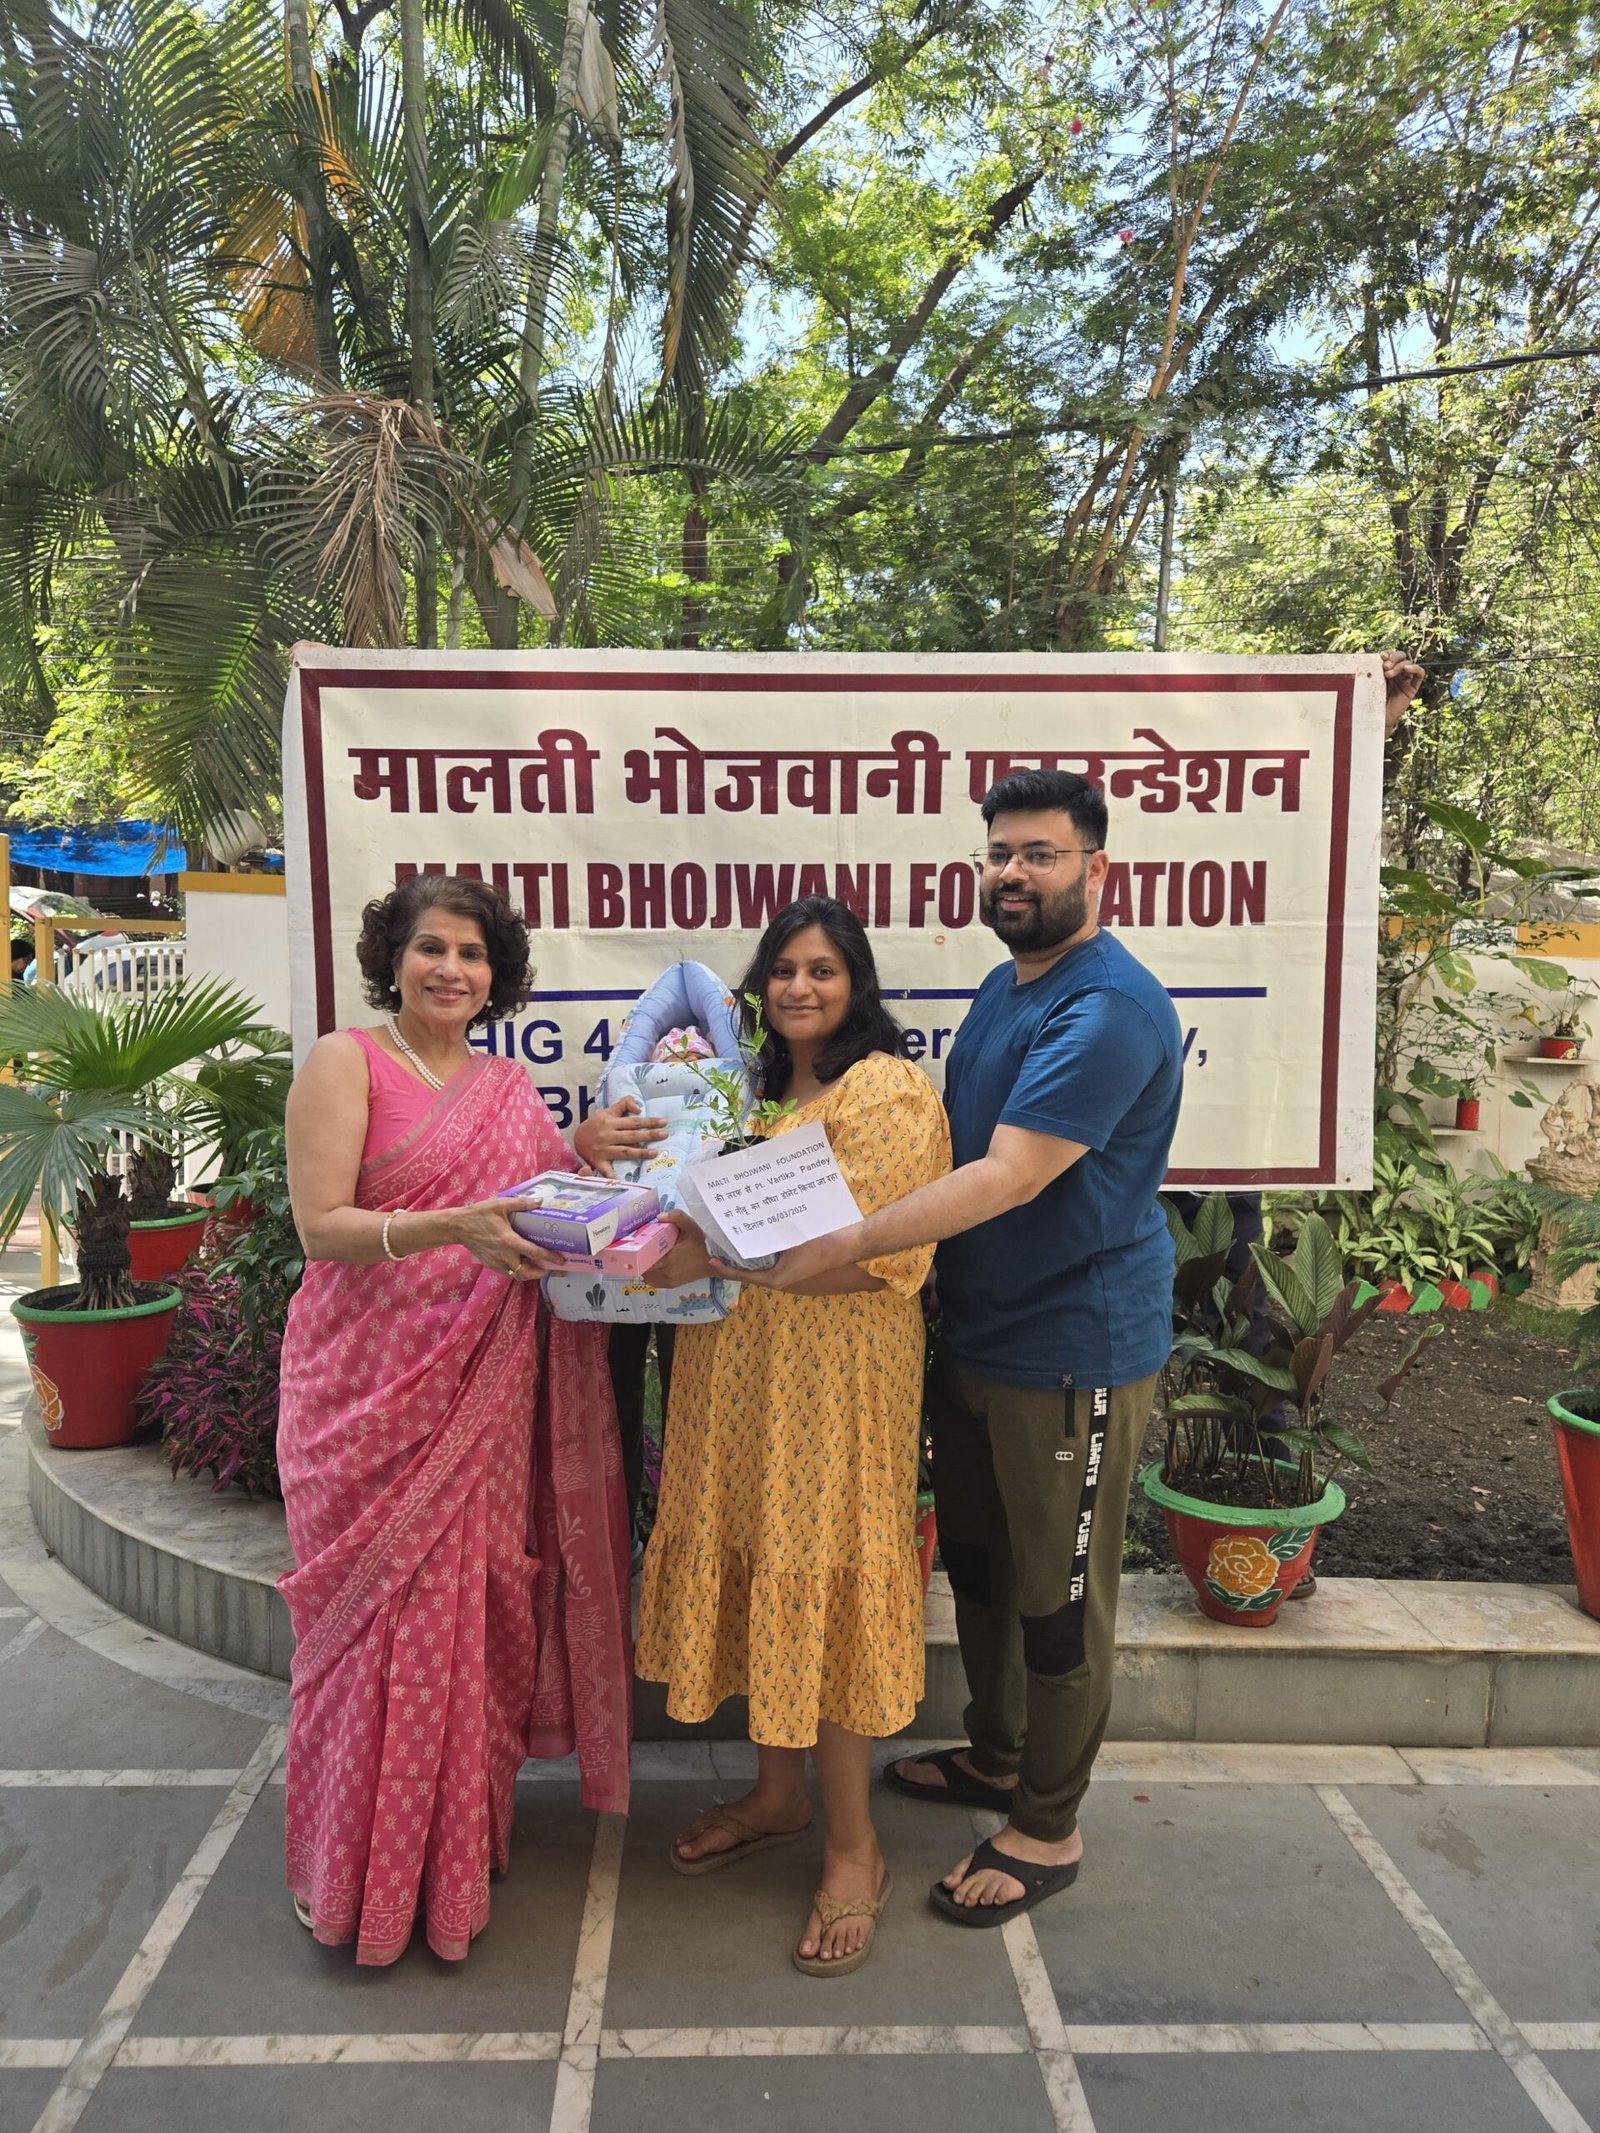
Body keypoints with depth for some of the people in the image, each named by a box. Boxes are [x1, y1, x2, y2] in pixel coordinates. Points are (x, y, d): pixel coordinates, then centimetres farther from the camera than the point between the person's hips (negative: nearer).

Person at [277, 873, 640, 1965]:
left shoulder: (512, 1087, 12)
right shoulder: (345, 1062, -5)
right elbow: (321, 1226, -14)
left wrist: (584, 1155, -5)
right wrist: (454, 1228, -28)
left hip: (485, 1391, 5)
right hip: (373, 1385, -5)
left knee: (480, 1600, 9)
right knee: (384, 1610, 2)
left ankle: (465, 1826, 30)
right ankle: (365, 1869, 23)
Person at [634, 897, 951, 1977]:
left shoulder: (886, 1088, -12)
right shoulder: (757, 1086, 15)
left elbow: (880, 1255, -21)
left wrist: (719, 1257, -26)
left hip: (838, 1375, -7)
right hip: (740, 1372, 8)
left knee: (823, 1585, -1)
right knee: (752, 1571, 14)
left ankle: (855, 1848, 17)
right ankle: (778, 1794, 34)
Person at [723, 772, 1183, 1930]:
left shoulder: (1110, 1008, -21)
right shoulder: (1004, 987, 10)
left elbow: (1009, 1177, -29)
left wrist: (841, 1246, -34)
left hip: (1074, 1353, -9)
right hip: (976, 1334, 9)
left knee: (1057, 1597, 8)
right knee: (978, 1565, 22)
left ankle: (1049, 1830, 28)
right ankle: (995, 1757, 44)